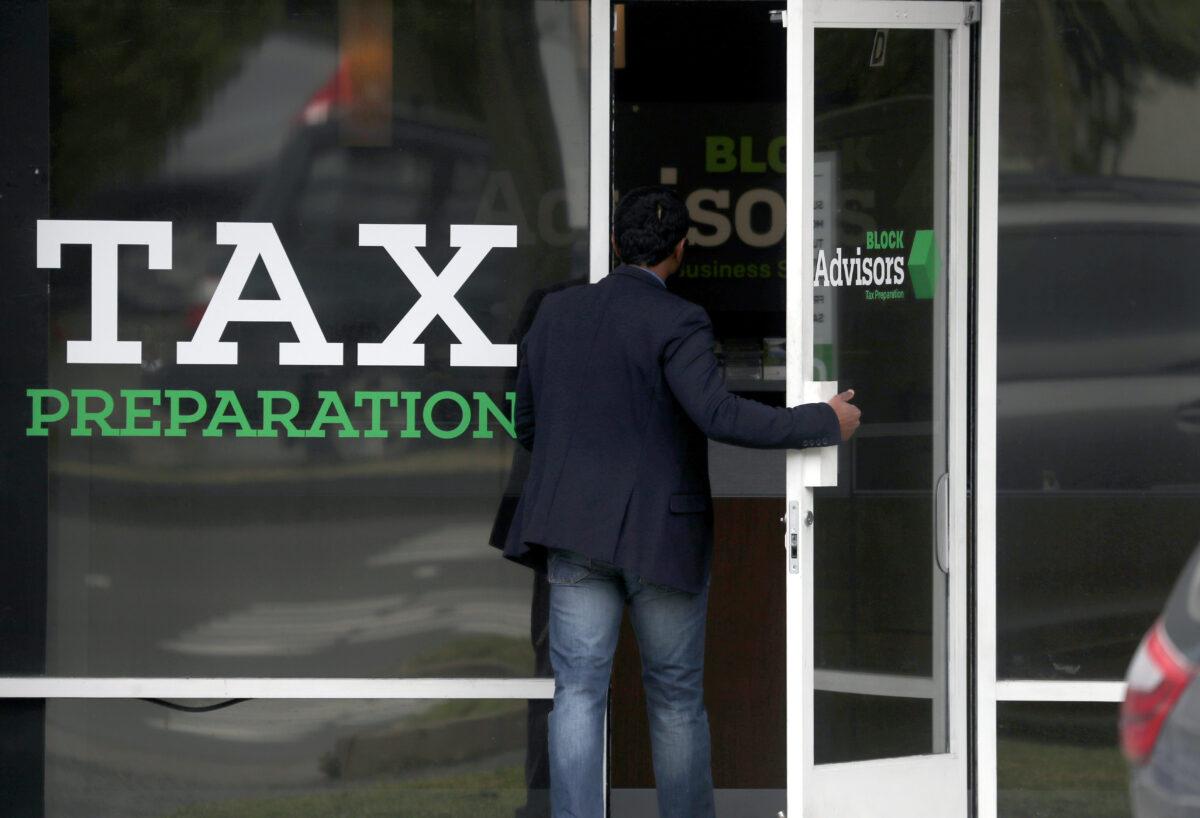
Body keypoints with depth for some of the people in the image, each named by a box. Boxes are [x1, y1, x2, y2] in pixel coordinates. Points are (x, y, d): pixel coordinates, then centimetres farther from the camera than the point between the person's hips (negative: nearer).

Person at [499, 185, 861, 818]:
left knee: (578, 691, 1)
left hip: (576, 532, 4)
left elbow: (526, 423, 14)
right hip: (660, 533, -4)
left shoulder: (554, 313, 7)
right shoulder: (677, 322, -11)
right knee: (676, 697, 9)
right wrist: (825, 423, -15)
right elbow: (718, 415, -23)